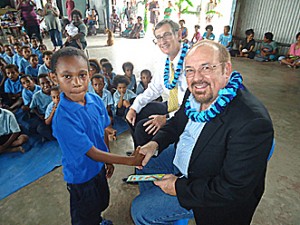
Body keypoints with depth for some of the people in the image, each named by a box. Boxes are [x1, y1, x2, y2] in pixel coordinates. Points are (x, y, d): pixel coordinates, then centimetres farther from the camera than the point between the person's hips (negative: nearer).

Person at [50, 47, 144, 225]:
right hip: (82, 175, -6)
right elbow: (93, 153, -27)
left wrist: (109, 161, 9)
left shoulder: (96, 100, -14)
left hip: (99, 167, 6)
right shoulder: (63, 119, -34)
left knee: (102, 203, 32)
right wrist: (130, 160, -24)